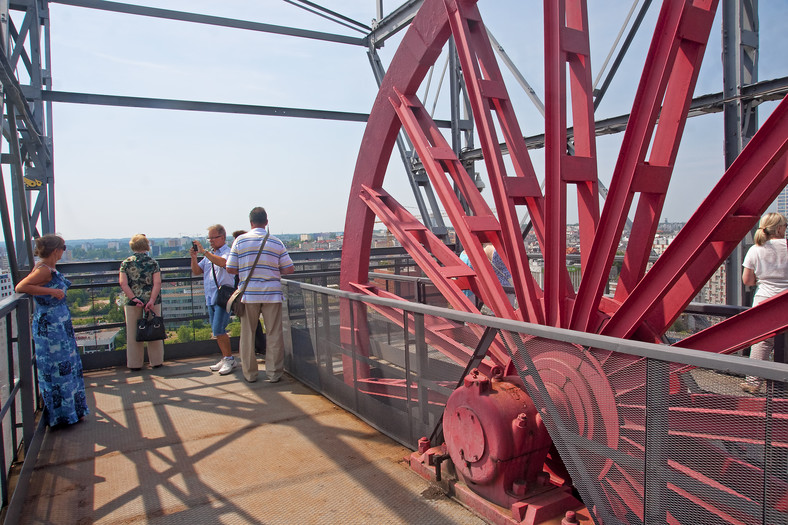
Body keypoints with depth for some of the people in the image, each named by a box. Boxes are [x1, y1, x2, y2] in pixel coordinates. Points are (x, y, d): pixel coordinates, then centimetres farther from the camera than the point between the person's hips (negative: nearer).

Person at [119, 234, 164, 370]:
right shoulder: (153, 262, -1)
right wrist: (152, 300, -15)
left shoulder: (126, 263, 0)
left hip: (133, 303, 0)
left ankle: (135, 364, 13)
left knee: (133, 333, 8)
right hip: (152, 300, 0)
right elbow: (157, 283, -11)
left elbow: (123, 283, -9)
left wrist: (133, 298, -12)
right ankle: (156, 361, 16)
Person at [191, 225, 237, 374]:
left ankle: (230, 359, -4)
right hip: (210, 297, 8)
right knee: (216, 331, 11)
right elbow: (197, 271, 18)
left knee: (218, 330, -14)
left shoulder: (228, 252, -5)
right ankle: (225, 359, 20)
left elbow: (222, 262, -27)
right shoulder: (209, 255, 18)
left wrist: (203, 251, -24)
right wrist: (194, 257, 2)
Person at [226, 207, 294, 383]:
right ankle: (274, 373, 11)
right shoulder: (276, 243, 2)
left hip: (249, 294, 0)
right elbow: (290, 269, 1)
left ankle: (249, 373, 19)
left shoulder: (240, 241, 1)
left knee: (248, 334, 11)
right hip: (272, 293, 0)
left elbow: (230, 268, 0)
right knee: (274, 334, 6)